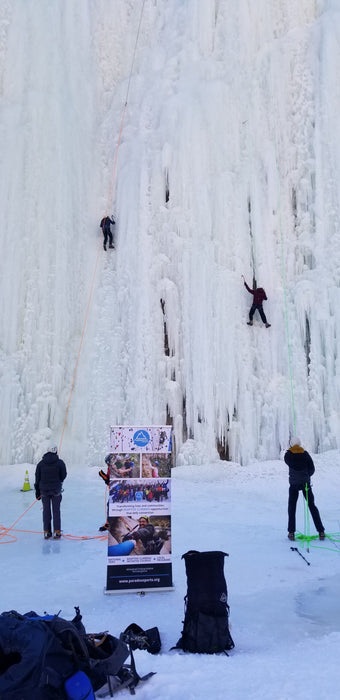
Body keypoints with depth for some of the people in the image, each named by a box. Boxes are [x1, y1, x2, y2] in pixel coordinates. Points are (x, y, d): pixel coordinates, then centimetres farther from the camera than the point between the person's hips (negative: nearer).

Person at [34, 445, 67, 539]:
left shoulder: (41, 463, 1)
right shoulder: (60, 463, -7)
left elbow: (37, 478, 4)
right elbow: (63, 476, -4)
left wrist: (37, 492, 12)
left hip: (44, 490, 2)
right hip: (56, 490, -2)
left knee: (46, 511, 10)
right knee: (56, 511, 5)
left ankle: (46, 532, 12)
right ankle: (56, 532, 6)